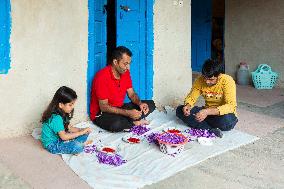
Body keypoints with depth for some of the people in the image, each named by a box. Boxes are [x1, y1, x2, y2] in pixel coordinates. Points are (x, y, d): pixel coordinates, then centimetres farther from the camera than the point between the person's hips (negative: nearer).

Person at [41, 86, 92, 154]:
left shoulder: (62, 113, 2)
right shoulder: (56, 118, -28)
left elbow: (69, 128, 8)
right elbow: (64, 136, -27)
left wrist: (82, 130, -8)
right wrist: (80, 132, -22)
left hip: (59, 138, 10)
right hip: (52, 144, -10)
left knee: (85, 134, 4)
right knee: (77, 147, -30)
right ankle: (82, 144, -1)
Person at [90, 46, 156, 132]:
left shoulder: (125, 72, -1)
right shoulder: (102, 77, -24)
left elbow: (132, 94, 7)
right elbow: (103, 107, -24)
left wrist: (140, 103, -16)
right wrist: (128, 113, -31)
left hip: (119, 109, 8)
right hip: (102, 113, -7)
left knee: (151, 104, 0)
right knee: (117, 124, -40)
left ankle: (131, 121, -15)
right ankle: (135, 123, -10)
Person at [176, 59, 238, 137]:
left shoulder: (227, 81, -22)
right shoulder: (200, 80, -9)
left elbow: (231, 106, -31)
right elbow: (191, 97, 1)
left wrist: (208, 112, -43)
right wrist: (187, 105, -25)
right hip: (207, 112, 5)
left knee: (226, 120, -41)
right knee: (180, 110, -16)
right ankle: (211, 130, -25)